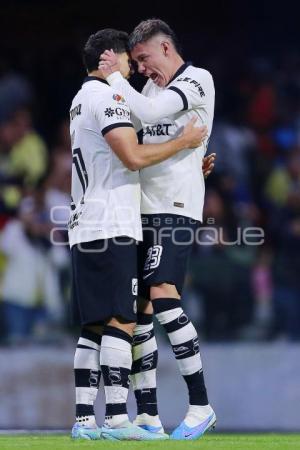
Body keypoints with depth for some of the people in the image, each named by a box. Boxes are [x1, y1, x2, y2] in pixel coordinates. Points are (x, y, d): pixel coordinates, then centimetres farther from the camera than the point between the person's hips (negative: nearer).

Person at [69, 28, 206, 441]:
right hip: (112, 229, -10)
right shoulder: (107, 96, -9)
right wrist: (183, 143, -6)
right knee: (120, 323, -11)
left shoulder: (81, 100, 23)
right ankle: (116, 419, -16)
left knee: (94, 327, 8)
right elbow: (133, 157, -19)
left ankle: (84, 419, 5)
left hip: (85, 230, 10)